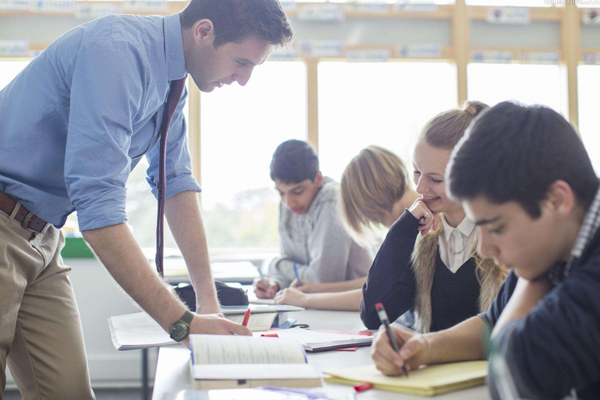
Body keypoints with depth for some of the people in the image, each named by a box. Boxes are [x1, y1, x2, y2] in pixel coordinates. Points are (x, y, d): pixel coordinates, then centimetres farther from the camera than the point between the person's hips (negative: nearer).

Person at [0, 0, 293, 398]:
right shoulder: (117, 51, -26)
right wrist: (182, 322, -32)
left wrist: (208, 298, 2)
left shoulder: (172, 85, 4)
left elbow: (175, 181, 9)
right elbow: (98, 204, -31)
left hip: (39, 237, 8)